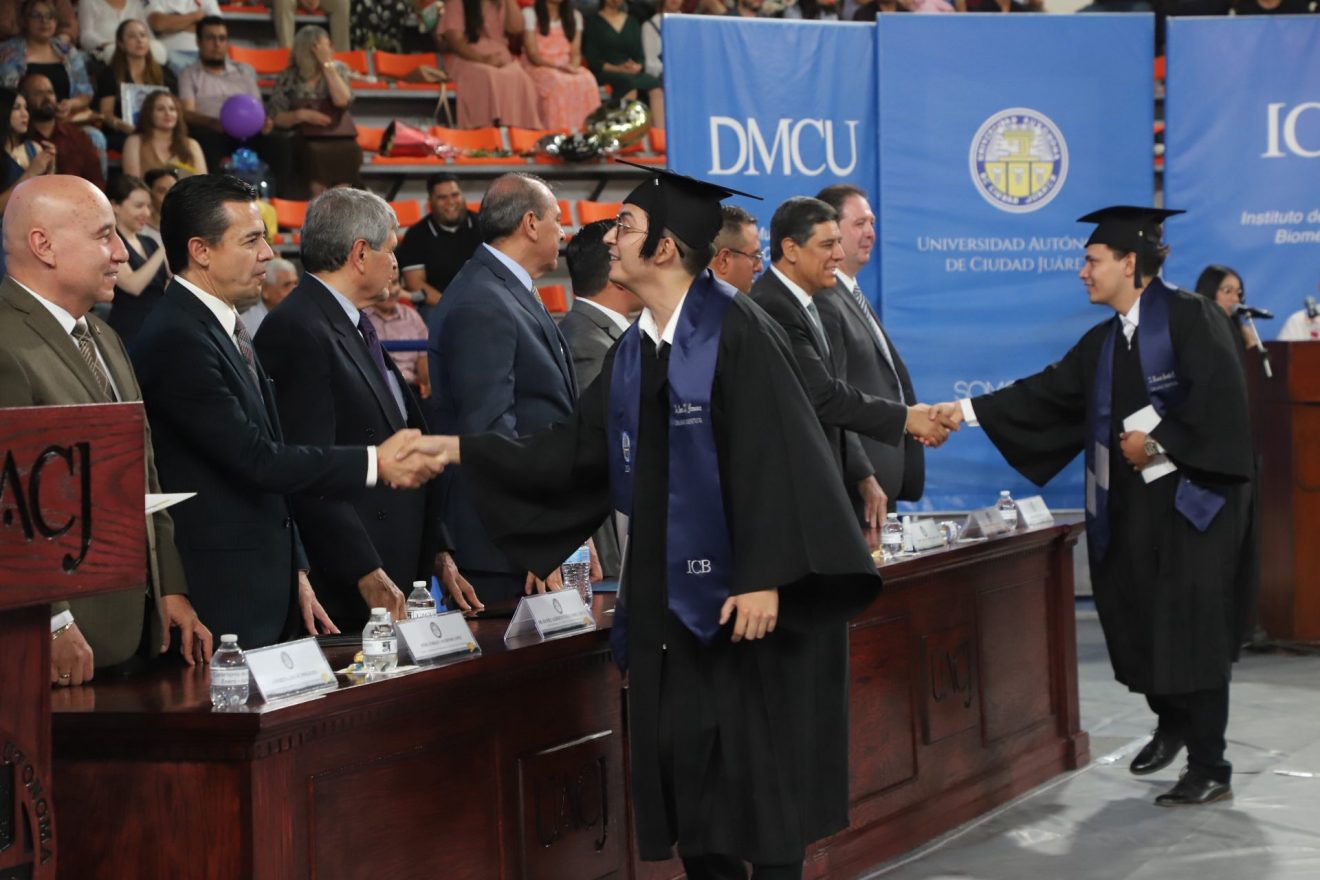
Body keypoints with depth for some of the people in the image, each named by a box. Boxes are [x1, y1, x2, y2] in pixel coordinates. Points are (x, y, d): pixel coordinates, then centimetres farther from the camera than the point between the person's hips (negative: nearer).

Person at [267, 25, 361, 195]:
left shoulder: (337, 70, 12)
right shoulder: (288, 78, 8)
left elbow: (342, 100, -8)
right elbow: (274, 116, 2)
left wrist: (327, 63, -7)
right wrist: (300, 115, -15)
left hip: (340, 137, 1)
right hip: (307, 140, -1)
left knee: (350, 152, -30)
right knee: (316, 153, -33)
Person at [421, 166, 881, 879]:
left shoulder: (735, 331, -14)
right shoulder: (633, 352, 10)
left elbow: (771, 459, -19)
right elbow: (575, 451, 12)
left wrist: (764, 578, -25)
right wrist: (465, 451, 11)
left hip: (743, 594, -7)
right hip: (670, 598, 8)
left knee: (758, 770, -1)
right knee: (682, 765, 10)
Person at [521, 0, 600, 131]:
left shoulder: (575, 16, 15)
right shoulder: (529, 14, 0)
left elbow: (576, 53, 9)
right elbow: (533, 55, -6)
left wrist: (572, 66, -15)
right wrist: (560, 66, -21)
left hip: (566, 68, 4)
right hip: (538, 68, -4)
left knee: (587, 80, -31)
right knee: (558, 82, -39)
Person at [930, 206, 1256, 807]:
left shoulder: (1188, 317, -8)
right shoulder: (1102, 343, 14)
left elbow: (1216, 396, -19)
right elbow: (1046, 392, 10)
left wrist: (1156, 440, -14)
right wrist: (968, 411, 3)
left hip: (1191, 498, -7)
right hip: (1129, 505, 7)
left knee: (1190, 631, -8)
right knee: (1140, 622, 10)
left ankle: (1210, 769, -3)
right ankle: (1171, 725, 34)